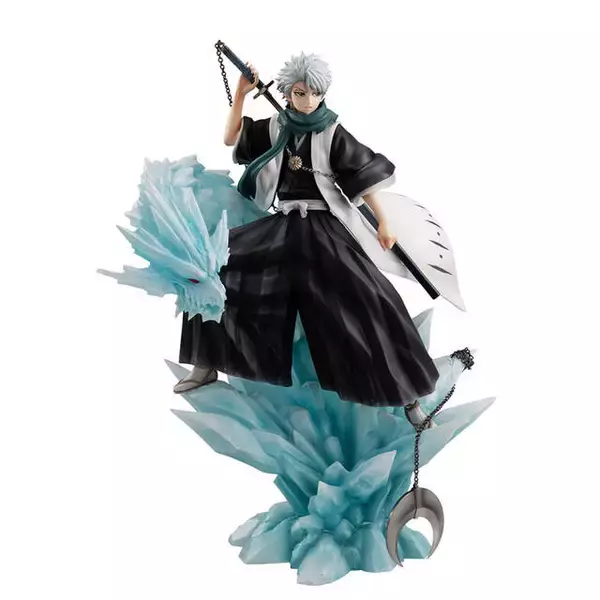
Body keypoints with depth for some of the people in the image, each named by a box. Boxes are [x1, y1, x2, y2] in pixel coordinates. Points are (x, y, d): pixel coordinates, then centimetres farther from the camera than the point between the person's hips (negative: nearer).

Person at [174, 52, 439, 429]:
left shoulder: (332, 133, -5)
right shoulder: (276, 127, 7)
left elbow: (365, 176, -5)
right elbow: (231, 139, 11)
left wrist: (383, 223, -11)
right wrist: (241, 94, 1)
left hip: (324, 226, -4)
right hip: (282, 224, 5)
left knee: (367, 299, -21)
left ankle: (406, 393, -11)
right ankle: (207, 367, 10)